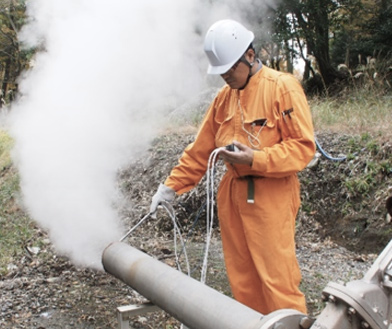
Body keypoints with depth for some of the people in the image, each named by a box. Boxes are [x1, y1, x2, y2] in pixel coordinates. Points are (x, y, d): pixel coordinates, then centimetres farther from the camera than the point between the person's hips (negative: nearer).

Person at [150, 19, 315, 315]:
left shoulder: (283, 87, -7)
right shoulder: (224, 97, 11)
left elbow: (303, 145, -12)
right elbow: (200, 150, 14)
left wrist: (254, 159, -20)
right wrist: (172, 186, 11)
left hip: (271, 196, -6)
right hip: (232, 194, 6)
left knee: (276, 277, -4)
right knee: (242, 278, 10)